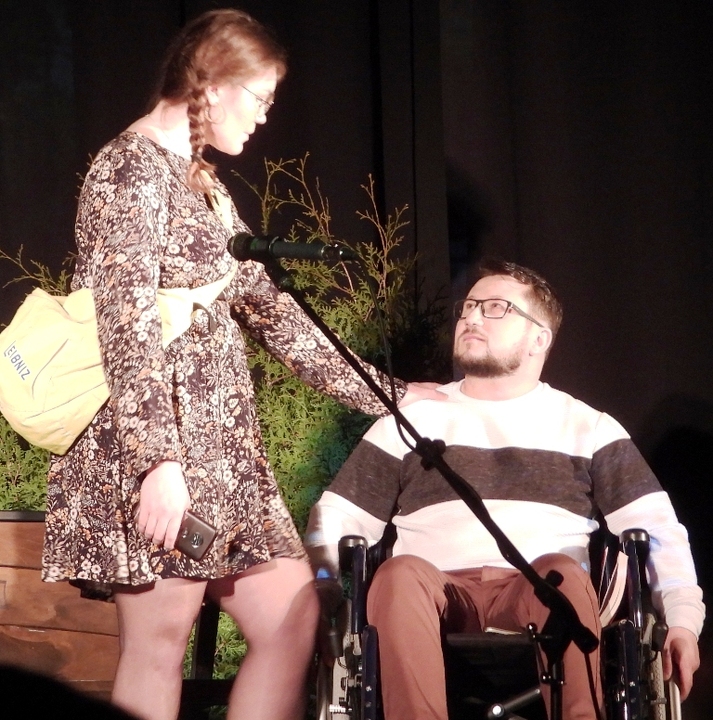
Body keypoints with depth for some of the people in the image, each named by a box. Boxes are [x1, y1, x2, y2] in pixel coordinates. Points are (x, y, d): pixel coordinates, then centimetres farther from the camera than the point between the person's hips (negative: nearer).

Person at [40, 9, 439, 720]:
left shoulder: (201, 182, 20)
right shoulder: (132, 170, -9)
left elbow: (267, 306, 23)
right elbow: (128, 323, -18)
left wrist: (385, 394, 22)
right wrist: (160, 460, -26)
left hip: (220, 447, 10)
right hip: (154, 451, -9)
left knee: (292, 618, 4)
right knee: (158, 641, -6)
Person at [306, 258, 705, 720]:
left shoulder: (589, 429, 18)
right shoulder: (412, 419, 22)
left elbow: (656, 528, 7)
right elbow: (337, 523, 17)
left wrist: (683, 619, -11)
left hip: (546, 597, -1)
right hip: (435, 600, 1)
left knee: (563, 570, -35)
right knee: (400, 572, -34)